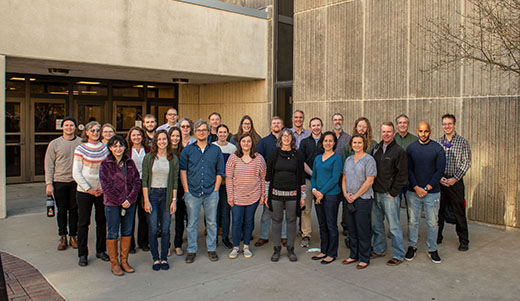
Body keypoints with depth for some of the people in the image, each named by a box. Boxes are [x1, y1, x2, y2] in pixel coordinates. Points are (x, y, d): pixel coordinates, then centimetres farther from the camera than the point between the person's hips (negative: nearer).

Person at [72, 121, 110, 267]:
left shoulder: (105, 148, 5)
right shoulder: (80, 149, -4)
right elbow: (76, 173, -6)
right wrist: (89, 189, -12)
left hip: (102, 191, 3)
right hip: (84, 191, -3)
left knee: (102, 221, 9)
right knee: (83, 222, 3)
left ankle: (101, 250, 24)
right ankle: (82, 254, 14)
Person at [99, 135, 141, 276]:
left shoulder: (130, 163, 7)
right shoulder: (105, 164, -4)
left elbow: (137, 182, 3)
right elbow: (106, 186, -11)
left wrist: (130, 199, -9)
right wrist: (121, 200, -15)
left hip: (130, 203, 4)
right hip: (112, 204, -4)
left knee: (127, 232, 10)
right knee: (113, 233, 4)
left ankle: (124, 261, 22)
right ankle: (114, 263, 17)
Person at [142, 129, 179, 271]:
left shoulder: (173, 158, 4)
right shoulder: (149, 157, 0)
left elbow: (175, 181, 4)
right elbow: (144, 180, -1)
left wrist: (174, 200, -1)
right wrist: (146, 200, -8)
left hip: (167, 195, 1)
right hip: (152, 194, -1)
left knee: (165, 229, 4)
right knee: (153, 229, 1)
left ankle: (164, 258, 18)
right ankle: (155, 258, 15)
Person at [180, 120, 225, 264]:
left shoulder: (216, 150, 7)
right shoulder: (188, 150, 5)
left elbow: (220, 172, 7)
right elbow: (182, 171, 4)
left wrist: (215, 189, -1)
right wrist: (186, 190, -3)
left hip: (211, 193, 0)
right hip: (192, 192, 0)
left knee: (211, 222, 8)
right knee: (192, 223, 7)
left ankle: (211, 249, 22)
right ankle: (191, 250, 19)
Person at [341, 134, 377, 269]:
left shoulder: (369, 159, -7)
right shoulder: (348, 159, 13)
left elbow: (369, 181, -13)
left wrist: (355, 196, -13)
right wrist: (345, 193, -1)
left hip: (363, 199, -6)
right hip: (349, 200, 6)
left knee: (363, 230, 0)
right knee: (351, 229, 13)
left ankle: (364, 258, 12)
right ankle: (353, 255, 26)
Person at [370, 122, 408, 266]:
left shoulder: (399, 151, -7)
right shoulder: (376, 149, 12)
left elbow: (402, 175, -10)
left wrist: (393, 192, -12)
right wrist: (372, 189, 8)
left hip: (390, 195, -6)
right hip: (375, 194, 6)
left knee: (394, 226, 0)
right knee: (376, 224, 14)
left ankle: (398, 255, 11)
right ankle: (379, 250, 29)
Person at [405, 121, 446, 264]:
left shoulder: (437, 148, -1)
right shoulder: (410, 148, 3)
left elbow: (440, 170, -4)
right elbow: (408, 170, 1)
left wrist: (427, 188, -10)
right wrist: (416, 188, -10)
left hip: (432, 192, -1)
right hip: (413, 192, 1)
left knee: (433, 222, 6)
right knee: (413, 221, 7)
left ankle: (432, 249, 21)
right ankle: (412, 247, 21)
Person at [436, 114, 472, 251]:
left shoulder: (463, 142, 0)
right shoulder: (437, 142, 7)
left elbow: (466, 163, -4)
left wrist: (454, 178, -12)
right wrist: (439, 177, -7)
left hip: (455, 181, -2)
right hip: (439, 180, 2)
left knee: (459, 212, 1)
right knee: (439, 210, 9)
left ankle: (464, 241, 13)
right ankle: (437, 238, 21)